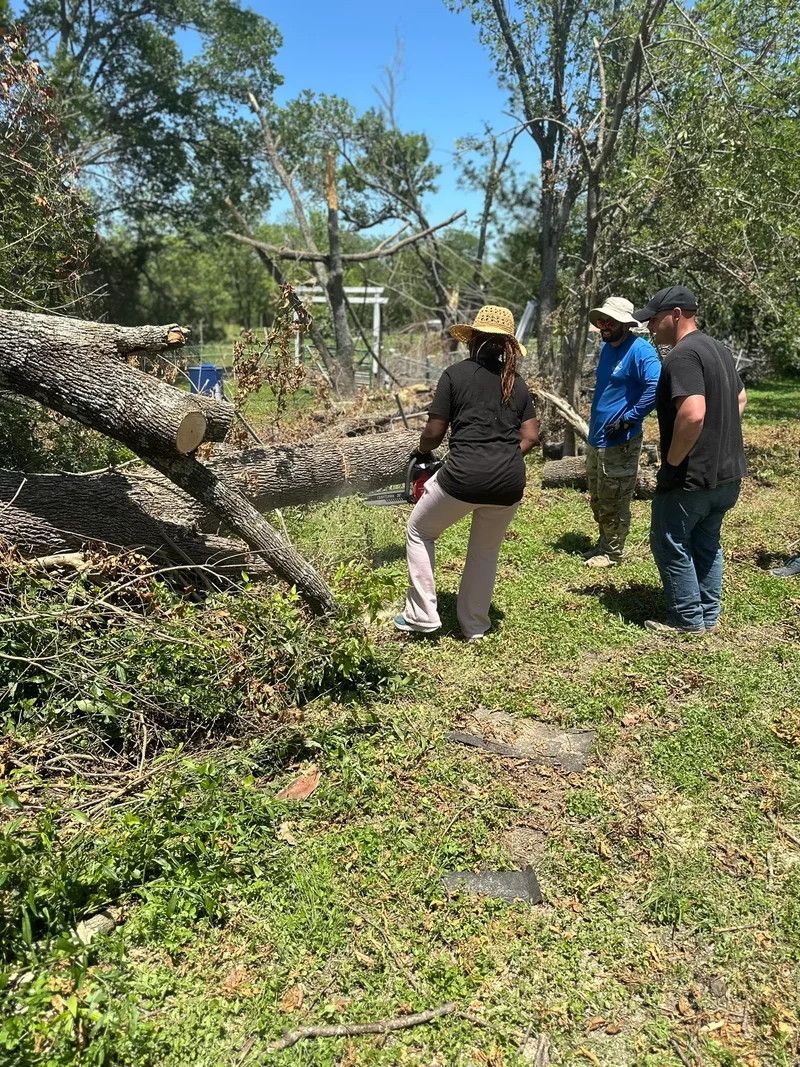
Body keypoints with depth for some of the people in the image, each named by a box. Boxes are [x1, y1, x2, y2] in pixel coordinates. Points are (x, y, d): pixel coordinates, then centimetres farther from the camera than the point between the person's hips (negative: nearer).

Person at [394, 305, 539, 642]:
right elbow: (530, 437, 8)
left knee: (419, 532, 21)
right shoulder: (517, 382, 13)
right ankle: (475, 626, 33)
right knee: (486, 550, 26)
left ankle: (421, 616, 19)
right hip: (510, 483, 4)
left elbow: (434, 432, -1)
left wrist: (421, 451, 20)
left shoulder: (455, 374, 1)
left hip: (464, 477, -4)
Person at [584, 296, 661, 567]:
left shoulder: (640, 350, -16)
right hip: (596, 439, 9)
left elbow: (656, 386, -28)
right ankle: (604, 544, 35)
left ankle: (612, 552, 18)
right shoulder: (606, 348, 11)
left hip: (619, 443, -9)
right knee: (598, 501, 19)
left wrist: (629, 419, -24)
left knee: (613, 503, 4)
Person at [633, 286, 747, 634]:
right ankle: (709, 616, 28)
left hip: (691, 477, -9)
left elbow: (693, 414, -32)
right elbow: (740, 399, 25)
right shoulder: (718, 349, 13)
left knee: (671, 544, 5)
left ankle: (688, 620, 13)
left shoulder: (682, 356, -20)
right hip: (727, 473, 9)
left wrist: (672, 460, -20)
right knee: (706, 544, 19)